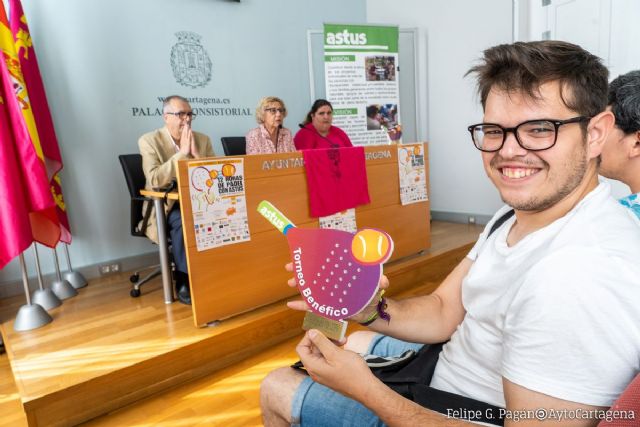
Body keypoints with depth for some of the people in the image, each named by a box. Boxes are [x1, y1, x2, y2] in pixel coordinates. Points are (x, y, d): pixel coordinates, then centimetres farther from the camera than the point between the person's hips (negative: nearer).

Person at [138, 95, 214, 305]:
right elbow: (155, 180, -21)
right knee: (183, 221, -35)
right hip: (164, 206, -3)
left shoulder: (203, 139, 6)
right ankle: (184, 282, -17)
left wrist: (197, 154, -16)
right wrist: (182, 152, -21)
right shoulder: (149, 140, -6)